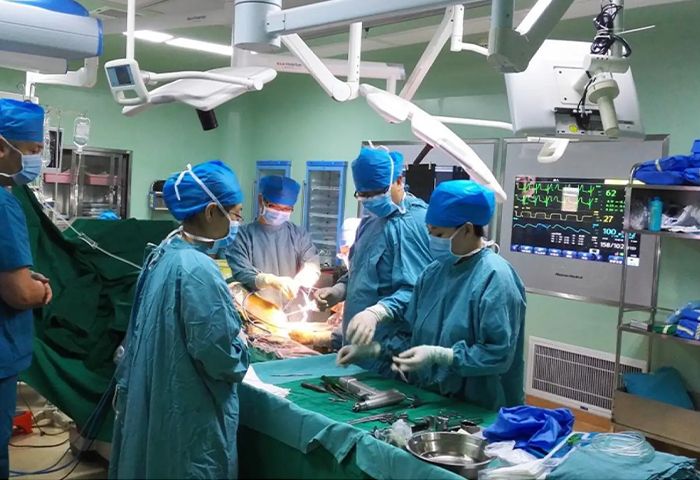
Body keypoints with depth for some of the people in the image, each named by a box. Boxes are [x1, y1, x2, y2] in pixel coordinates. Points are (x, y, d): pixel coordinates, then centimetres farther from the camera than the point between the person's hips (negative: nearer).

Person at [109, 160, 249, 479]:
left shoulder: (164, 253, 4)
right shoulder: (197, 270, -24)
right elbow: (220, 357, -25)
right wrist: (242, 352, -5)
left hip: (154, 403, 9)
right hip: (189, 415, -9)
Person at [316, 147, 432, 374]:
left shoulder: (416, 222, -18)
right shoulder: (371, 220, 13)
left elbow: (415, 290, -26)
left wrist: (375, 313, -38)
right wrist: (338, 290, 7)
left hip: (389, 349, -9)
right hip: (358, 342, 9)